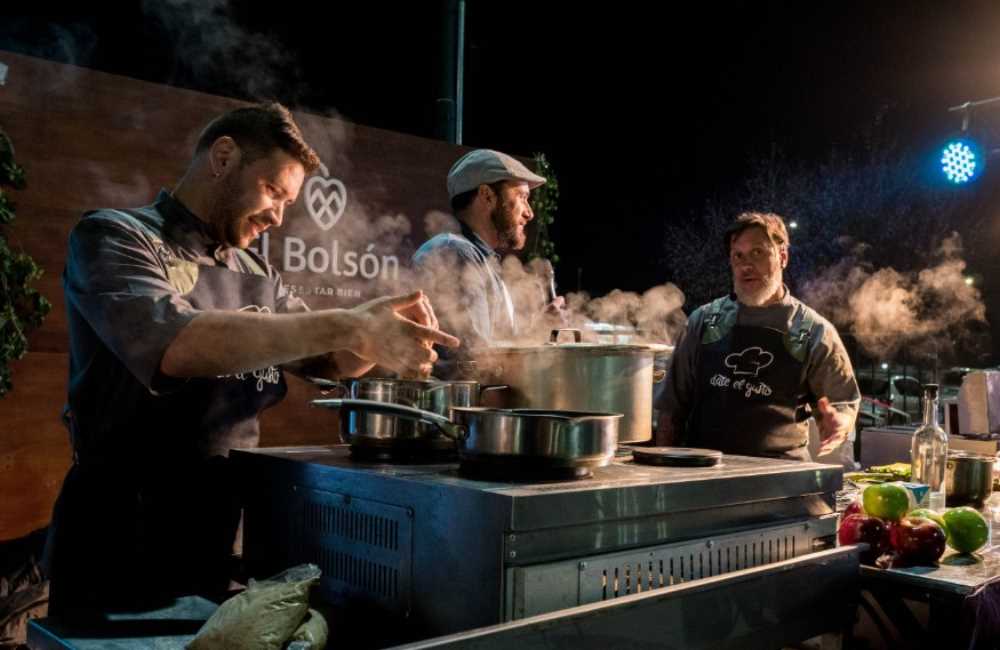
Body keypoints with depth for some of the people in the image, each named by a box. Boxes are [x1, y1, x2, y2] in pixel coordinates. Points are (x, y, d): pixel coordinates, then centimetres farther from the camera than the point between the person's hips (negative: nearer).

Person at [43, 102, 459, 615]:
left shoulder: (257, 274, 12)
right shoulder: (113, 237, -8)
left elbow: (330, 361, 15)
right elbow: (172, 345, -27)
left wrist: (378, 330, -9)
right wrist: (345, 325, -28)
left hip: (233, 524, 6)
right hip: (123, 534, -6)